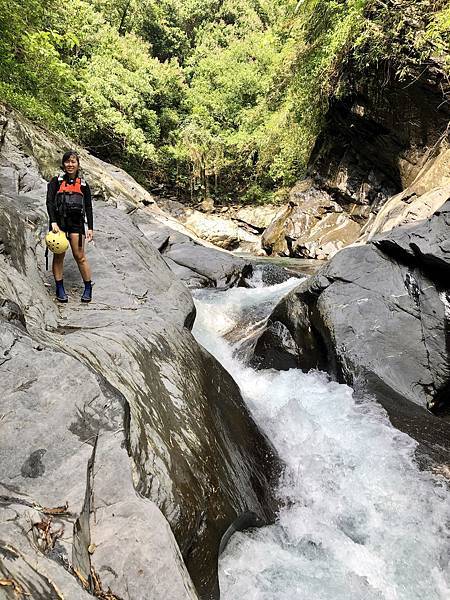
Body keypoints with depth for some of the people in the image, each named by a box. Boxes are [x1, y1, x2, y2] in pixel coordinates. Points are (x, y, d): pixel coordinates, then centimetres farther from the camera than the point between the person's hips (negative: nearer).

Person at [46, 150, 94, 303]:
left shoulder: (83, 184, 12)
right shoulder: (56, 181, 8)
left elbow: (88, 208, 10)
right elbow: (49, 202, -1)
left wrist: (90, 228, 3)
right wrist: (53, 222, -13)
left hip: (76, 222, 0)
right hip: (58, 220, 0)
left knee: (79, 256, -3)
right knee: (59, 256, 1)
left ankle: (88, 288, 7)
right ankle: (60, 289, 9)